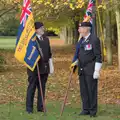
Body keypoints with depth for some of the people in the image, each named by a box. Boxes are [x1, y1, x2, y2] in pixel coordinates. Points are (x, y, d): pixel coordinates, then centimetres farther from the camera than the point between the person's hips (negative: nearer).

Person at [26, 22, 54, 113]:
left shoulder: (46, 39, 14)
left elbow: (49, 54, 19)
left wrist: (51, 65, 16)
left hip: (45, 67, 6)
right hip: (34, 67, -5)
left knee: (42, 88, 8)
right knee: (32, 87, -1)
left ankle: (40, 107, 15)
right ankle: (29, 108, 5)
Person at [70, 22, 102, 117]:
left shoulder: (94, 39, -11)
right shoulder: (82, 40, 13)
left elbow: (98, 56, -13)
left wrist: (97, 70, -17)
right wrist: (75, 63, 10)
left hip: (91, 70, -7)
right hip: (82, 70, 7)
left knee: (92, 90, -1)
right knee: (83, 90, 9)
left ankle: (93, 111, 8)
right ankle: (86, 109, 18)